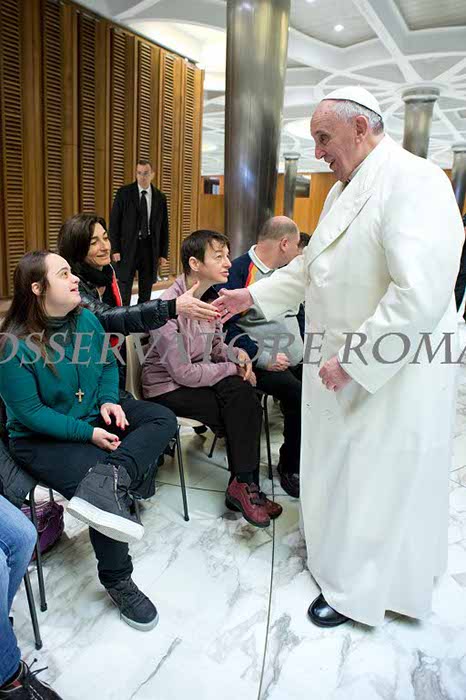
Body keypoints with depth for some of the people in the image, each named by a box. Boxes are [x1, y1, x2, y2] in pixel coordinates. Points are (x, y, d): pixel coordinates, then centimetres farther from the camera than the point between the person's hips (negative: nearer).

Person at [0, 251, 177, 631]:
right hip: (43, 439, -6)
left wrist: (109, 400, -10)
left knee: (162, 419, -14)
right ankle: (117, 581, 1)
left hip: (95, 416, 7)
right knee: (111, 494, -24)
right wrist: (88, 433, -23)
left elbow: (108, 364, 10)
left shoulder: (86, 319, -2)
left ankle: (106, 480, -36)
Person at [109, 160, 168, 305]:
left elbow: (164, 227, 9)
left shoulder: (160, 197, 7)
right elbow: (114, 221, -2)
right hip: (128, 247, -2)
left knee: (146, 291, 9)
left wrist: (163, 253, 4)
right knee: (124, 291, -3)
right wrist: (115, 249, -9)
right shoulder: (124, 193, 0)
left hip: (150, 248, 3)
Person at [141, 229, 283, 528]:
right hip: (167, 388, -7)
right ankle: (243, 484, -2)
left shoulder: (212, 296, 2)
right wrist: (232, 369, -15)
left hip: (200, 377, 7)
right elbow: (183, 372, -23)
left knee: (246, 396, -18)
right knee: (242, 407, -20)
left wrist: (238, 355, -8)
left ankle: (245, 485, -7)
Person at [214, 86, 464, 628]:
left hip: (390, 375, -8)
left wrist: (352, 361, -23)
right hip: (341, 365, 9)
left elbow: (420, 295, -28)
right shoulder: (344, 189, 12)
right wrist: (252, 295, 12)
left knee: (376, 480, 7)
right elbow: (308, 267, 20)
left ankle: (357, 591, 30)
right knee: (337, 466, 22)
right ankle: (337, 549, 46)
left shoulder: (414, 182, -19)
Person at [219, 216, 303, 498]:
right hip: (261, 364, -7)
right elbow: (227, 326, -13)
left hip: (297, 361, 7)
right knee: (298, 395, -27)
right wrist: (263, 357, -18)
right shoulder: (239, 271, -6)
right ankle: (290, 467, -5)